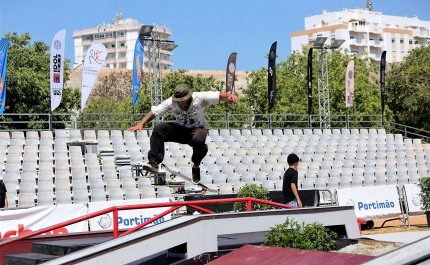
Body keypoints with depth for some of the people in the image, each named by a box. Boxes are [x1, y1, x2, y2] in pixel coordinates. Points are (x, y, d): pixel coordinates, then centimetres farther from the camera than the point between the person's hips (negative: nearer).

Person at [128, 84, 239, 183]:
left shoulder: (200, 98, -19)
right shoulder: (171, 102, -13)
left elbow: (219, 96, -25)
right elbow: (154, 112, -11)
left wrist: (230, 96, -47)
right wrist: (141, 124, -24)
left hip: (197, 129, -3)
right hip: (180, 129, 3)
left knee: (198, 140, -39)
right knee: (158, 129, -20)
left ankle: (196, 166, -8)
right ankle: (153, 162, -23)